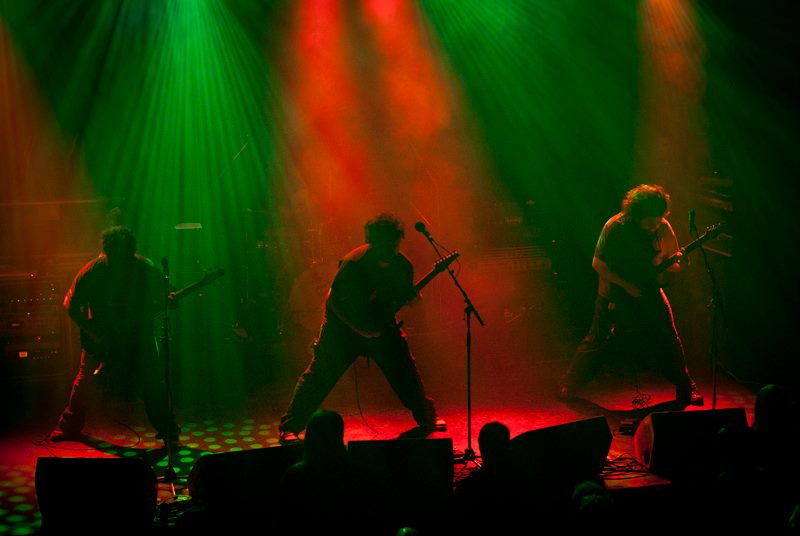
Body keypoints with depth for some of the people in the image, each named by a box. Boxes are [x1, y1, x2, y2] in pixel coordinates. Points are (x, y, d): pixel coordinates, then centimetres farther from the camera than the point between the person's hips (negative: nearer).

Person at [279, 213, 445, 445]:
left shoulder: (403, 265, -11)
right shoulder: (353, 263, -26)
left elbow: (404, 297, 5)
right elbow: (334, 300, -19)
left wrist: (411, 299, -19)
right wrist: (359, 328, -20)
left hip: (381, 324, 4)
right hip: (345, 324, -4)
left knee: (405, 370, 2)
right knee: (319, 375, -7)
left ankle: (427, 417, 23)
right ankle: (289, 428, 1)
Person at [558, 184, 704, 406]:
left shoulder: (663, 228, -6)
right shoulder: (615, 227, -18)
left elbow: (671, 261, 7)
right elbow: (597, 263, -14)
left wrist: (676, 263, -18)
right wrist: (626, 285, -17)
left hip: (650, 294, 3)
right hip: (615, 294, -3)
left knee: (669, 342, 3)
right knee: (598, 342, 2)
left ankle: (686, 389, 20)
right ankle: (569, 385, 18)